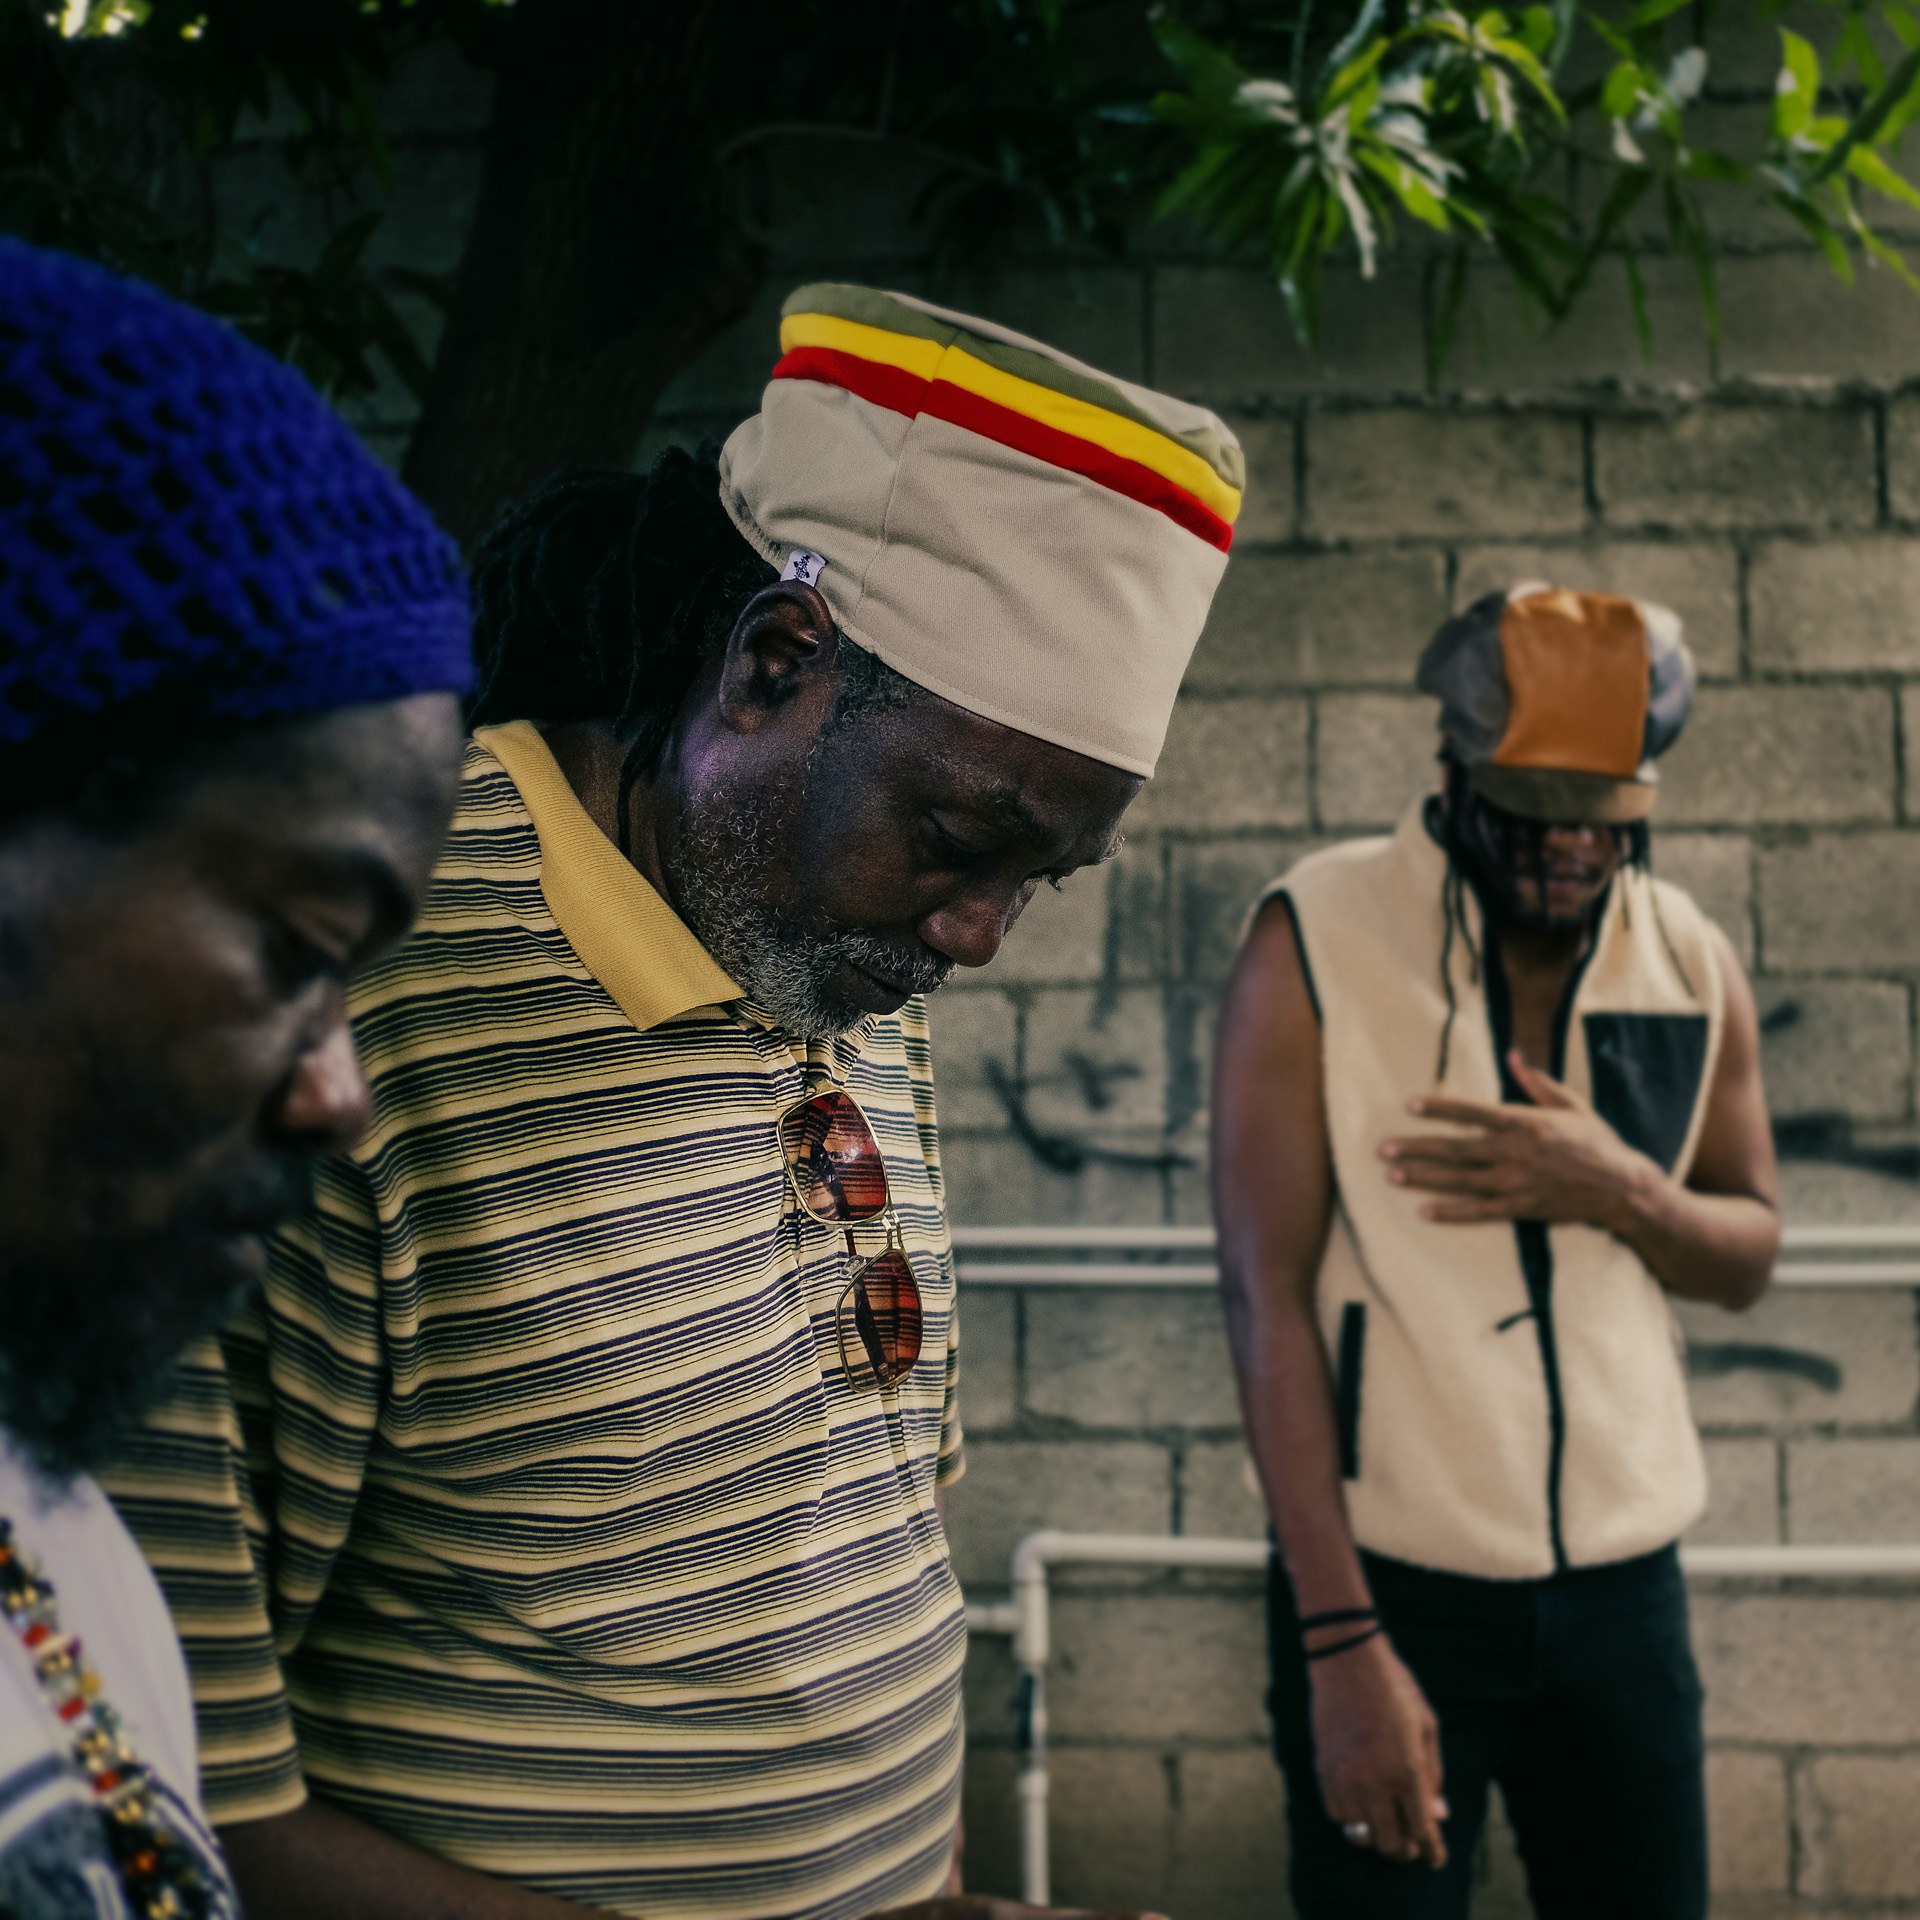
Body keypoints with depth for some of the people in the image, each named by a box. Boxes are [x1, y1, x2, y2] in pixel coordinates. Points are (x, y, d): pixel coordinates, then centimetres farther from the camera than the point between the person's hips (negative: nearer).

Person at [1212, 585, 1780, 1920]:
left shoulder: (1694, 965, 1)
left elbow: (1749, 1256, 11)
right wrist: (1341, 1638, -18)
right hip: (1387, 1580, -4)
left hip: (1626, 1583, 4)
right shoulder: (1315, 941, -11)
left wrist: (1617, 1190, -13)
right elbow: (1268, 1292, -14)